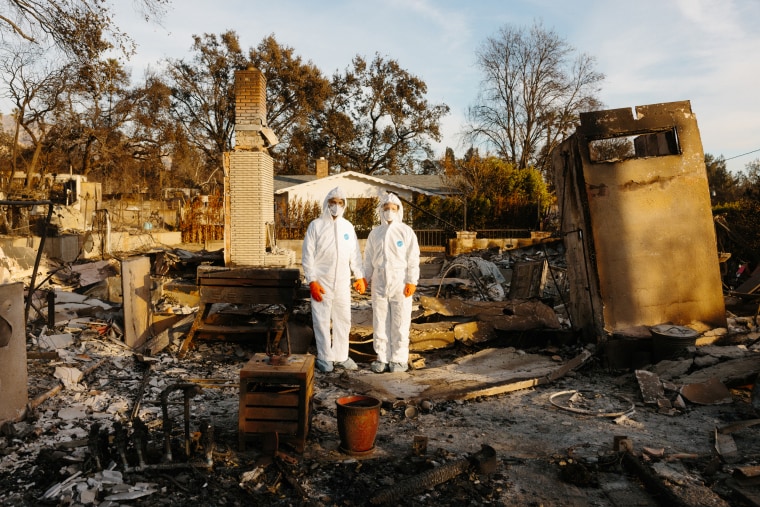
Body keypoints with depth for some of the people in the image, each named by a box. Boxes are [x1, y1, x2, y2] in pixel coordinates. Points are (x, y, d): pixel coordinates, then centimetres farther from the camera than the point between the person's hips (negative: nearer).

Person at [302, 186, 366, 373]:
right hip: (322, 282, -4)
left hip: (343, 282, 4)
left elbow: (355, 253, 12)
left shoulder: (348, 226, 9)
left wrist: (360, 276, 7)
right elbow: (307, 255, -6)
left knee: (343, 320, 9)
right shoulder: (316, 225, -3)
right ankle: (324, 357, 15)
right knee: (322, 321, 2)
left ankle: (340, 356, 21)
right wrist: (312, 281, -11)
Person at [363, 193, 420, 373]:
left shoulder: (406, 231, -1)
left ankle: (399, 359, 12)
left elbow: (413, 258, -4)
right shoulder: (375, 233, 10)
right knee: (380, 322, 8)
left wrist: (411, 281, -10)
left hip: (400, 282, -3)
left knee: (400, 322, 1)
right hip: (379, 282, 4)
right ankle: (382, 358, 18)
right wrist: (365, 278, 8)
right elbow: (369, 258, 14)